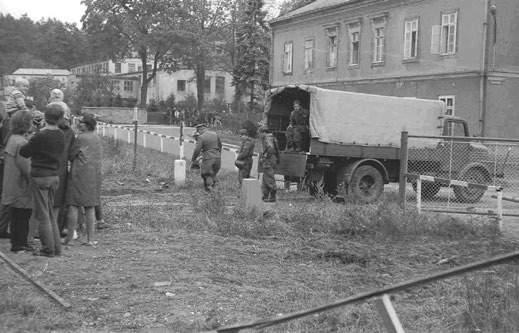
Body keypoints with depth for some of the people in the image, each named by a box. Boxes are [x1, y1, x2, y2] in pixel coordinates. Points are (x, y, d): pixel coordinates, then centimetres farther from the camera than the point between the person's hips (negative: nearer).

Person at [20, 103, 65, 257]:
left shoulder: (40, 136, -18)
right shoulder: (61, 136, 2)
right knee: (50, 213, 16)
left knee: (42, 214, 1)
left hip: (40, 177, -7)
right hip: (54, 176, 7)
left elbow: (24, 152, -10)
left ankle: (48, 249, 5)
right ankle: (56, 247, 17)